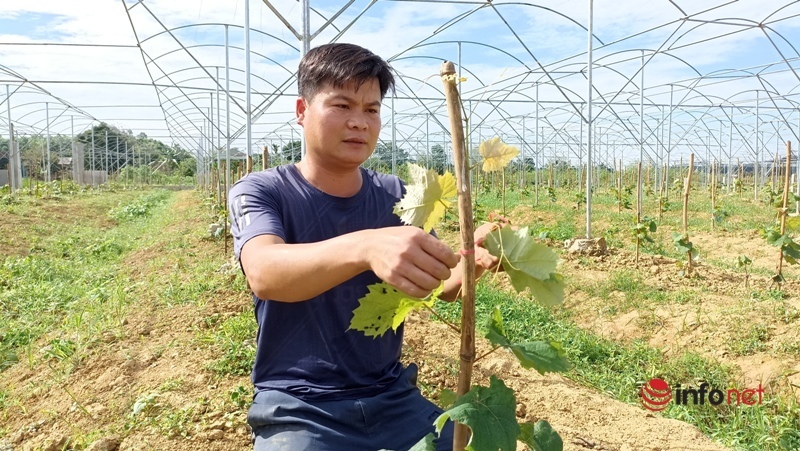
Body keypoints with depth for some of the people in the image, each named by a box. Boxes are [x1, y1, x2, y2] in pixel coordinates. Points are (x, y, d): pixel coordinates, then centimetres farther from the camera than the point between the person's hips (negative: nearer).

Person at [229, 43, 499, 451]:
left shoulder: (396, 196, 3)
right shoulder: (260, 192, -8)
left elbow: (440, 286, -3)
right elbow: (264, 273, -30)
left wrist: (470, 261, -27)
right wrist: (364, 247, -48)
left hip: (391, 398, 4)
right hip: (298, 408, -3)